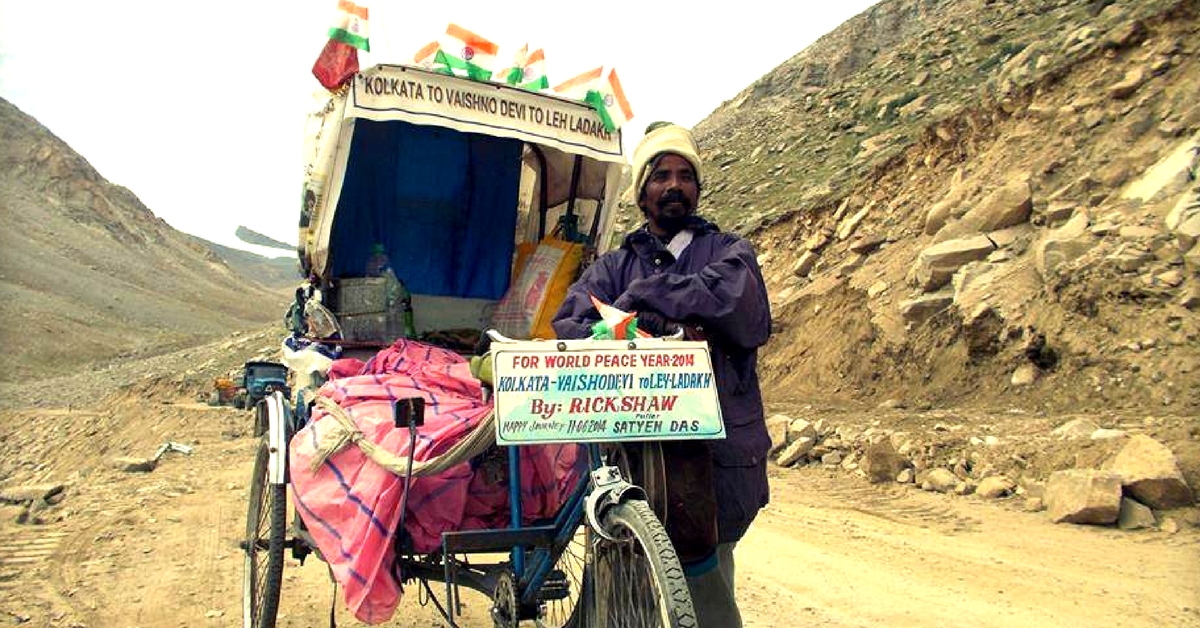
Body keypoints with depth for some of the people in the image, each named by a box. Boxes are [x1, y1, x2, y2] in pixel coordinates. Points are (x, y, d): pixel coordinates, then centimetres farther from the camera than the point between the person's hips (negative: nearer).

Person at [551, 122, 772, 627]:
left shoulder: (730, 253, 13)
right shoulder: (615, 266, 15)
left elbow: (732, 299, -12)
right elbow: (569, 324, -4)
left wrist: (645, 294, -6)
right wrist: (654, 337, -18)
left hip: (718, 447, 0)